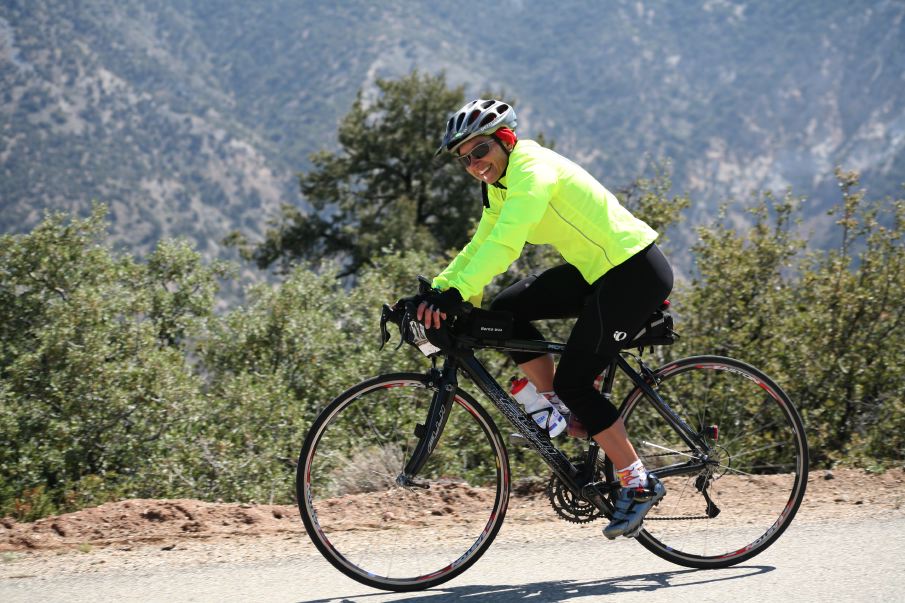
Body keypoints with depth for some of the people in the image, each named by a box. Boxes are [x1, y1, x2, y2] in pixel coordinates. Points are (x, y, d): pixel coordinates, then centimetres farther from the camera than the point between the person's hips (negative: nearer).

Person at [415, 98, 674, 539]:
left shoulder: (533, 171, -21)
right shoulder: (498, 183, 8)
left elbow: (505, 243, -35)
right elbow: (479, 246, 11)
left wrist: (454, 294, -43)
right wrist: (434, 292, -2)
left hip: (637, 273, -9)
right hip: (596, 271, 9)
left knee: (572, 381, -10)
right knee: (505, 311, -3)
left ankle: (638, 485, 0)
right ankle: (556, 407, 8)